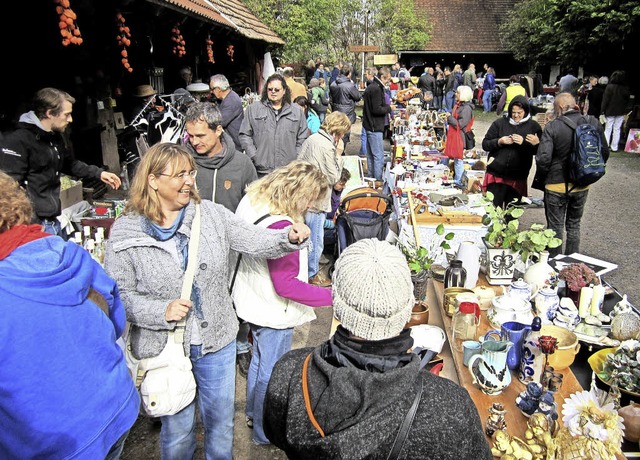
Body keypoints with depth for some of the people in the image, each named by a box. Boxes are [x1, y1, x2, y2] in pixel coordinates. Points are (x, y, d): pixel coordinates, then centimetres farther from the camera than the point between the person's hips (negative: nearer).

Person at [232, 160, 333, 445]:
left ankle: (254, 414, 49)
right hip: (273, 312, -9)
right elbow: (286, 285, -29)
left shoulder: (252, 201, -4)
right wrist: (334, 296, -28)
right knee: (271, 373, 11)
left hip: (254, 301, 9)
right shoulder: (279, 226, -32)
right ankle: (264, 433, 33)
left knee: (259, 360, 27)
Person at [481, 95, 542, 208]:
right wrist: (499, 142, -13)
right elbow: (485, 144, 3)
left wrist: (524, 143, -18)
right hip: (496, 174, -1)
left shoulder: (533, 126, 4)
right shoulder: (500, 123, 4)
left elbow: (537, 151, -1)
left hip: (518, 178, 1)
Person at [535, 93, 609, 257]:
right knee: (574, 225, 20)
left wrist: (540, 177, -4)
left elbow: (543, 159, -22)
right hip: (582, 185, 4)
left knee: (555, 227, 10)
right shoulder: (593, 123, -4)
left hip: (556, 184, -4)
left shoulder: (552, 127, -17)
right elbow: (604, 153, 3)